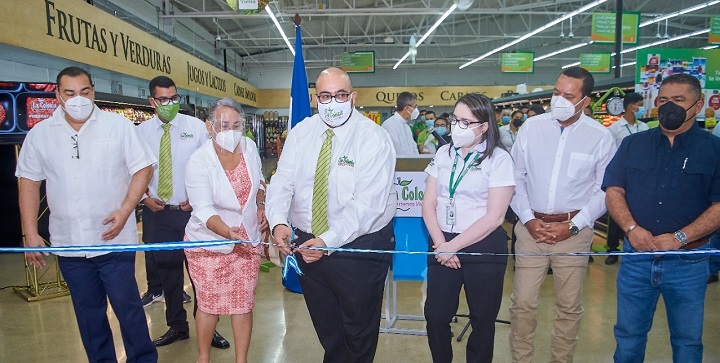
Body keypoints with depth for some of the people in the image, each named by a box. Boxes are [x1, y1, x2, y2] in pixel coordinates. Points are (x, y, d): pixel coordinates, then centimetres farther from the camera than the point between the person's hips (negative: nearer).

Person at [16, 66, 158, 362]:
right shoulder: (39, 134, 4)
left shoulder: (119, 125, -4)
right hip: (68, 243, 3)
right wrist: (30, 234, 3)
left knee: (127, 306, 4)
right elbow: (29, 182, 8)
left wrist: (125, 211, -15)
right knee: (88, 312, 15)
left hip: (113, 238, -3)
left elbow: (143, 168, -4)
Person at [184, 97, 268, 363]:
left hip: (247, 240, 4)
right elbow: (204, 211, -25)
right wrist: (228, 232, -41)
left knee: (243, 304, 9)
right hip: (210, 244, -3)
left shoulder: (249, 146, -5)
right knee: (209, 305, 10)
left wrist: (262, 206, 2)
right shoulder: (199, 162, -19)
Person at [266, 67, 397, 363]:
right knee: (325, 327, 24)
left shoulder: (373, 138, -16)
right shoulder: (300, 133, 0)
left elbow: (367, 203, -25)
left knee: (359, 329, 15)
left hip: (360, 247, -4)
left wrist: (329, 241, -34)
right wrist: (278, 222, -25)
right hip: (308, 243, 5)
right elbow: (282, 182, -7)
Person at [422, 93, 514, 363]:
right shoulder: (444, 153, 6)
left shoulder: (499, 159, -7)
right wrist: (440, 243, -9)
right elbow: (429, 204, 4)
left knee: (482, 317, 11)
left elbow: (493, 217, -12)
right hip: (441, 243, 4)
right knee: (436, 315, 7)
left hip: (483, 246, -3)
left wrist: (453, 246, -12)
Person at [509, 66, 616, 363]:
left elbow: (604, 191, 0)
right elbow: (516, 177, 3)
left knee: (569, 306, 12)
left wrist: (573, 226, -8)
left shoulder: (600, 137, -4)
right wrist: (527, 219, -5)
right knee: (522, 303, 4)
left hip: (574, 231, 0)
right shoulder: (532, 127, -1)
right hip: (531, 227, 1)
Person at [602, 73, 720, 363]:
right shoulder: (633, 144, 7)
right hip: (636, 256, 2)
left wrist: (679, 238, -17)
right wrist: (632, 228, -13)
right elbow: (613, 190, 2)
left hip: (688, 262, -1)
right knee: (628, 334, 14)